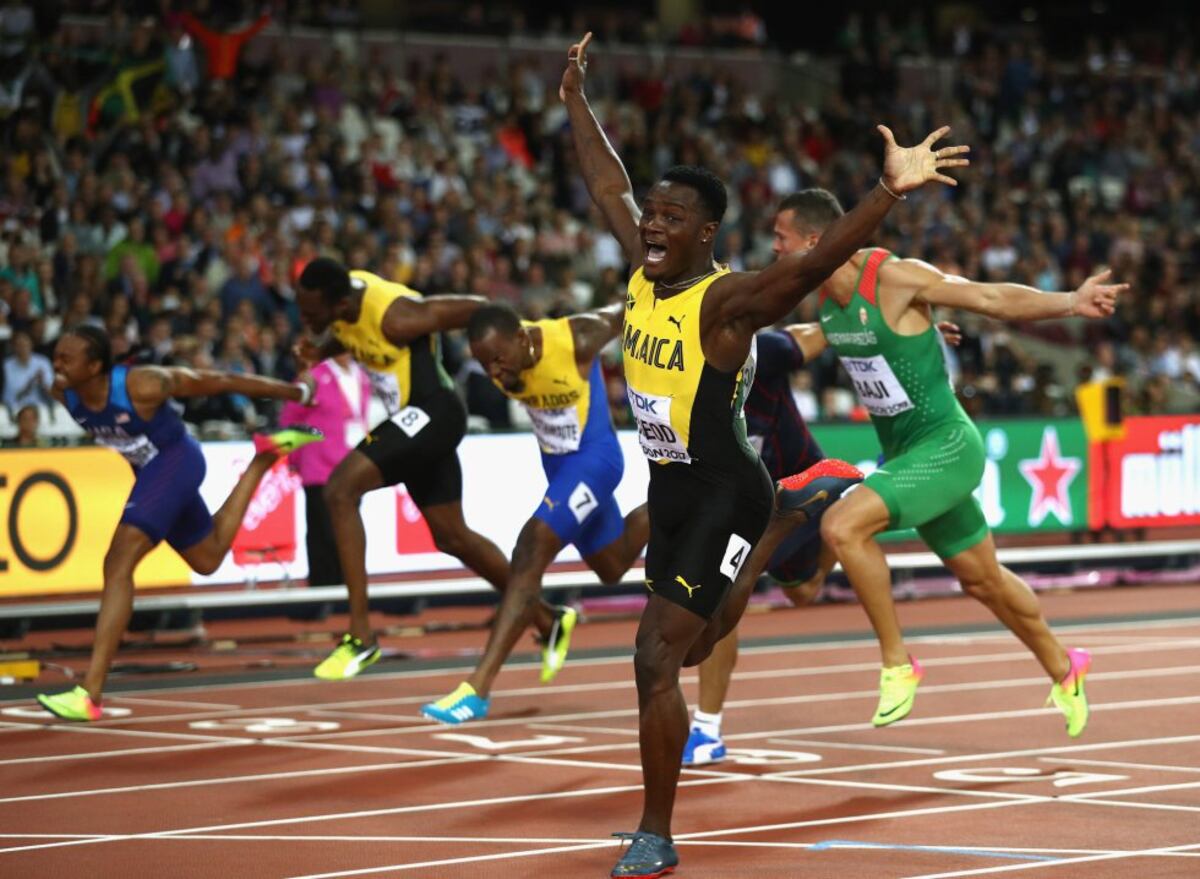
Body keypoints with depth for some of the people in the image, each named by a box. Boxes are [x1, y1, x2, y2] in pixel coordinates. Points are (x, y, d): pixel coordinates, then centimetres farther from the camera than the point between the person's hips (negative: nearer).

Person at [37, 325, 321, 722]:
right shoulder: (63, 392, -14)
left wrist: (294, 392, -10)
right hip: (149, 469, 8)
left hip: (175, 462, -8)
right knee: (207, 560, 27)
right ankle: (264, 458, 40)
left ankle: (90, 694, -27)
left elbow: (220, 381, -21)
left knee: (118, 565, -22)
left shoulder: (142, 385, -32)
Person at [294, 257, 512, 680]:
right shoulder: (342, 294, -6)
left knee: (341, 489, -22)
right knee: (452, 537, 18)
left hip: (432, 413, -9)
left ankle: (361, 635, -20)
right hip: (417, 420, 9)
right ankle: (546, 622, 34)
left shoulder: (394, 316, -29)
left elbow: (477, 308, -19)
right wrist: (323, 349, -5)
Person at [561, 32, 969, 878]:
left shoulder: (727, 299, -21)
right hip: (671, 489, 8)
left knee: (656, 661, -13)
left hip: (723, 497, -8)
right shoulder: (642, 270, 0)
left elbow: (812, 264, -38)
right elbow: (608, 185, 17)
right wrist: (577, 103, 25)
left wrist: (890, 192, -52)